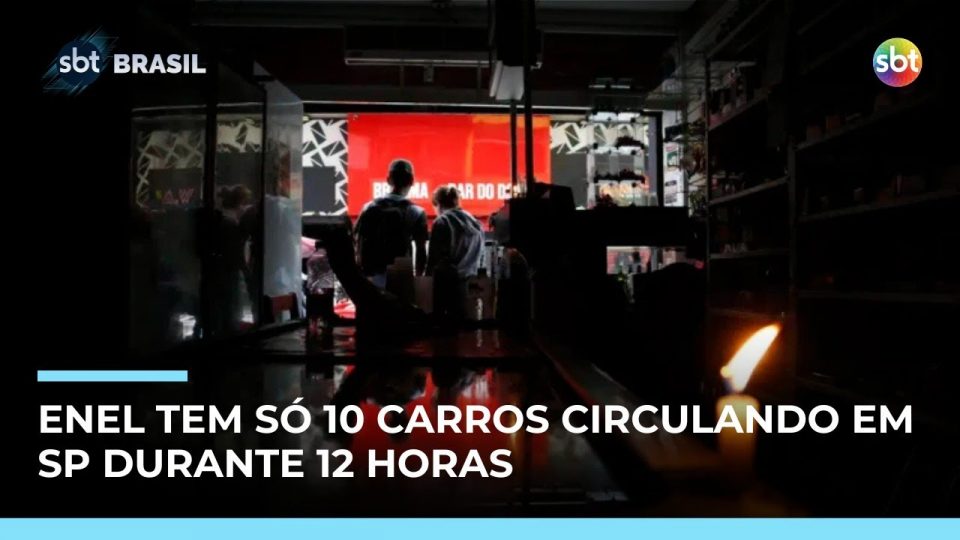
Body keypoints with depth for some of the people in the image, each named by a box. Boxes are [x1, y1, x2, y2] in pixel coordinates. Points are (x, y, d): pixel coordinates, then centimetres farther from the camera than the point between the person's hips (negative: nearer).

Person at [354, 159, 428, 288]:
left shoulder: (370, 208, 3)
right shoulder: (417, 213, -2)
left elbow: (360, 245, 2)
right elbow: (421, 250, -3)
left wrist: (363, 275, 9)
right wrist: (418, 277, 6)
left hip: (373, 276, 2)